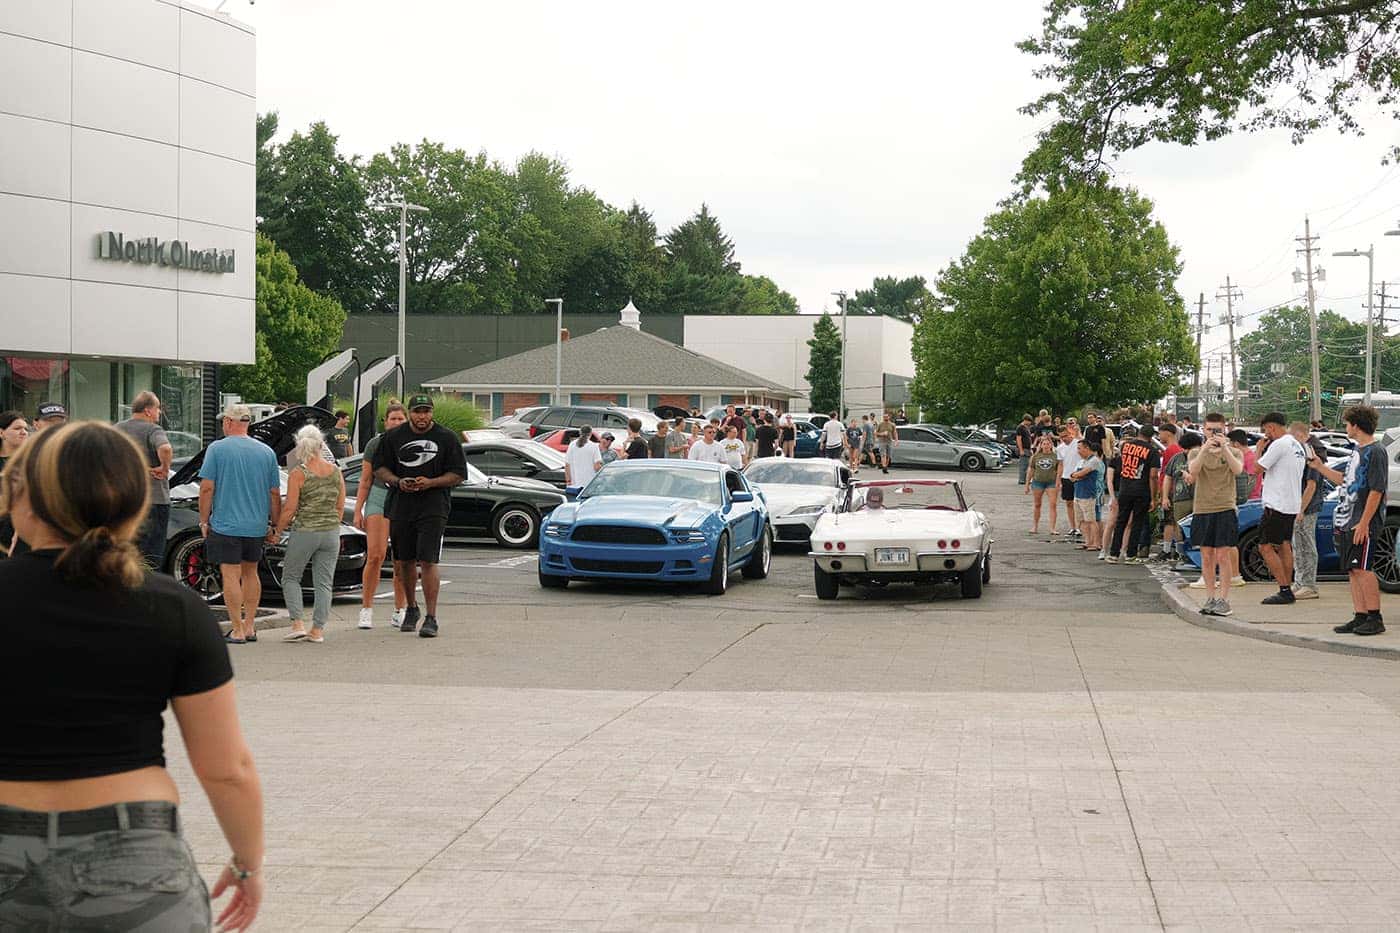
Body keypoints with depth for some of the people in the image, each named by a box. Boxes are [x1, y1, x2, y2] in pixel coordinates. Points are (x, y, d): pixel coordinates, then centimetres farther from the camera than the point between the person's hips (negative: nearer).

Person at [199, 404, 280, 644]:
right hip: (257, 526, 4)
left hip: (225, 524, -4)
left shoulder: (217, 449, -6)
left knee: (231, 576, -2)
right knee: (250, 572, 17)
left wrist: (204, 520, 0)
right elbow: (275, 493, 7)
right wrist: (275, 524, 16)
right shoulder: (266, 452, 4)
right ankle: (249, 627, 19)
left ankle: (237, 630, -3)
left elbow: (207, 488, -9)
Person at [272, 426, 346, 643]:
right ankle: (318, 630, 6)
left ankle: (297, 624, 1)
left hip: (305, 532, -4)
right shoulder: (335, 472, 4)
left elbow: (289, 509, -10)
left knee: (290, 577, 12)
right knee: (324, 583, 8)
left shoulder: (298, 474, -9)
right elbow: (340, 507, 9)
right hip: (331, 532, 4)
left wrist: (277, 532, 2)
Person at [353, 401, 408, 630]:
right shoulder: (375, 444, 4)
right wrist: (358, 510, 1)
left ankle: (400, 611, 13)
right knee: (375, 556, -13)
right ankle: (366, 609, -6)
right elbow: (365, 480, 7)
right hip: (379, 498, -1)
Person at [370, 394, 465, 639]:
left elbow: (457, 474, 1)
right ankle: (411, 608, 32)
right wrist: (398, 482, -8)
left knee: (428, 562, -11)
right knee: (405, 561, 12)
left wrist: (430, 483, -14)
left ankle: (431, 618, -9)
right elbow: (379, 469, 12)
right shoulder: (393, 437, 8)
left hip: (433, 508, -3)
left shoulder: (446, 438, 1)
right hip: (400, 507, 3)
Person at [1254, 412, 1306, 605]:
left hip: (1277, 505, -10)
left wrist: (1259, 449, 1)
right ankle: (1287, 591, 14)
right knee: (1284, 546, 14)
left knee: (1266, 547, -7)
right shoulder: (1297, 446, 16)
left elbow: (1259, 467, -13)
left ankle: (1285, 590, -12)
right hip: (1292, 504, 10)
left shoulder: (1279, 444, -14)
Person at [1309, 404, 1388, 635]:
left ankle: (1375, 618, -5)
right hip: (1346, 521, 9)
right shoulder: (1357, 451, 17)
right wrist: (1319, 466, 24)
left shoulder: (1375, 451, -11)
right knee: (1353, 571, 7)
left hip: (1363, 523, -9)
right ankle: (1360, 617, 11)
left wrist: (1364, 523, -20)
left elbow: (1377, 490, -16)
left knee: (1362, 568, -9)